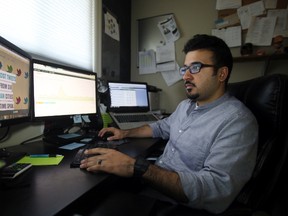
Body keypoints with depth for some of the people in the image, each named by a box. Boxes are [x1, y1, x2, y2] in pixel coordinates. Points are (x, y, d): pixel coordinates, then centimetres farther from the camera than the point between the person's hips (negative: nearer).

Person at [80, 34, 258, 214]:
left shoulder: (238, 122, -22)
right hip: (153, 185, 7)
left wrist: (136, 168, -37)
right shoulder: (185, 105, 7)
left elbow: (217, 190, -31)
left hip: (178, 203, -7)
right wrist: (125, 133, 12)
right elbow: (162, 127, 23)